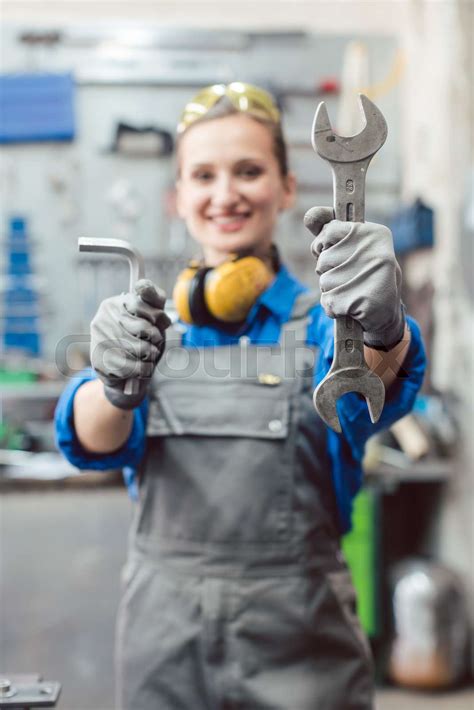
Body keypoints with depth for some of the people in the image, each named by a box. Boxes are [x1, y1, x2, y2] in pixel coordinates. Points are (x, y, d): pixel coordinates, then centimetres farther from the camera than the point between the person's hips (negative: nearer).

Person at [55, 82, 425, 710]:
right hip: (162, 636, 2)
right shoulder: (149, 322, 2)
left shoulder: (319, 320, -5)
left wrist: (380, 331, -49)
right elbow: (92, 440, -14)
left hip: (301, 641, -1)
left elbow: (360, 395, -26)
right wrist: (117, 386, -36)